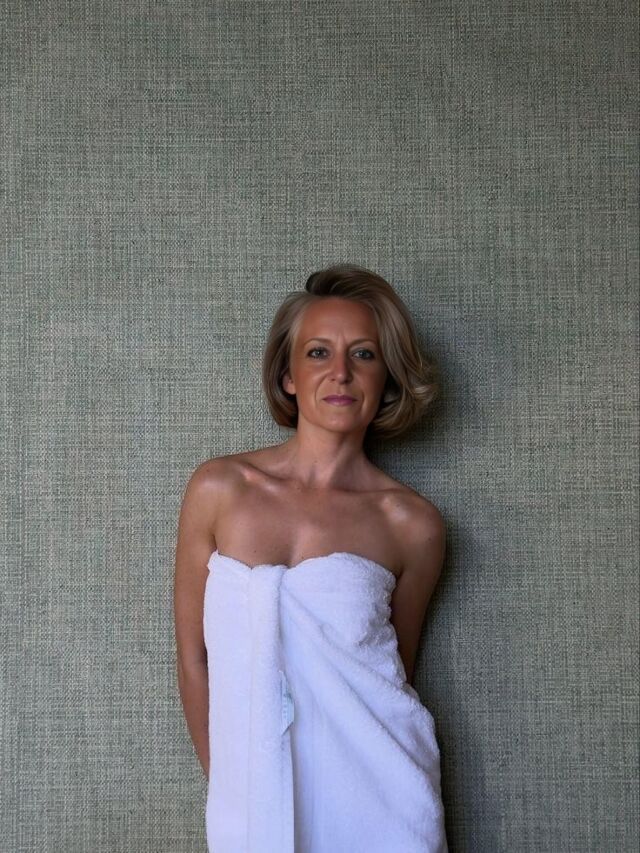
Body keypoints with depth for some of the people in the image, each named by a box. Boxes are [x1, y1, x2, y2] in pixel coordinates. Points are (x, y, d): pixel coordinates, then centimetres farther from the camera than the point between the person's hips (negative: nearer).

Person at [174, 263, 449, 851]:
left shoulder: (413, 525, -5)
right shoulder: (218, 488, -4)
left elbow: (396, 669, 7)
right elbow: (194, 658, 2)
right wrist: (226, 784, 6)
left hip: (377, 803, 0)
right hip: (251, 797, 1)